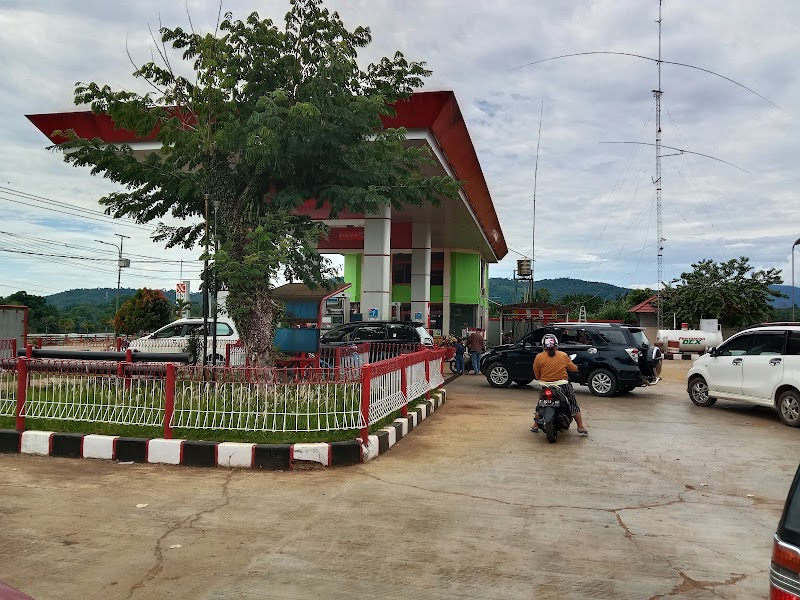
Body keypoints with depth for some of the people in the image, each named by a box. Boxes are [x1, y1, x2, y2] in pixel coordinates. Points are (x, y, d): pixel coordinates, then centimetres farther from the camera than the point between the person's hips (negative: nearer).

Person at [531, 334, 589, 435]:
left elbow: (537, 375, -1)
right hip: (563, 386, -1)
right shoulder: (563, 355, -4)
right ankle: (581, 427, 11)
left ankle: (535, 426, 21)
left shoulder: (539, 357, -6)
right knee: (573, 404, 13)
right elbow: (573, 368, 5)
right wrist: (576, 367, 28)